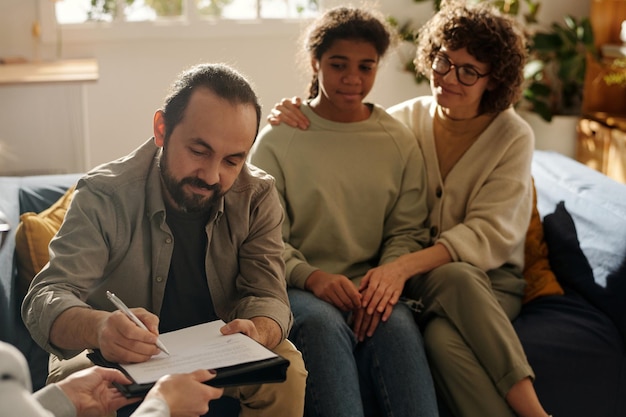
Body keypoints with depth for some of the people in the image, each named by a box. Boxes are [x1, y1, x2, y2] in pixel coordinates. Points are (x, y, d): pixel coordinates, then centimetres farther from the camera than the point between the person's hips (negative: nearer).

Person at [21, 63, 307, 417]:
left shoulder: (258, 197, -11)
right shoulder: (103, 195, -21)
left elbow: (267, 295, -14)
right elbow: (46, 298, -27)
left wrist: (257, 332, -41)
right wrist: (98, 327, -53)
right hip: (119, 359, -2)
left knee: (286, 369, -25)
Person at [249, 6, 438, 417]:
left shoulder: (399, 141, 10)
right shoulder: (277, 140, 2)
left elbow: (408, 230, 8)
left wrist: (387, 278, -14)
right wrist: (311, 277, -20)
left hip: (371, 286, 2)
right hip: (299, 286, -2)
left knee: (397, 324, -31)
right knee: (323, 323, -35)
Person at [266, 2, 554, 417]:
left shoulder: (513, 137, -3)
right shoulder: (405, 120, 3)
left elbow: (488, 235, -13)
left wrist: (404, 265, -27)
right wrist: (291, 122, -11)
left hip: (489, 278, -1)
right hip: (415, 277, 1)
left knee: (442, 337, -37)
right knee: (445, 326, -36)